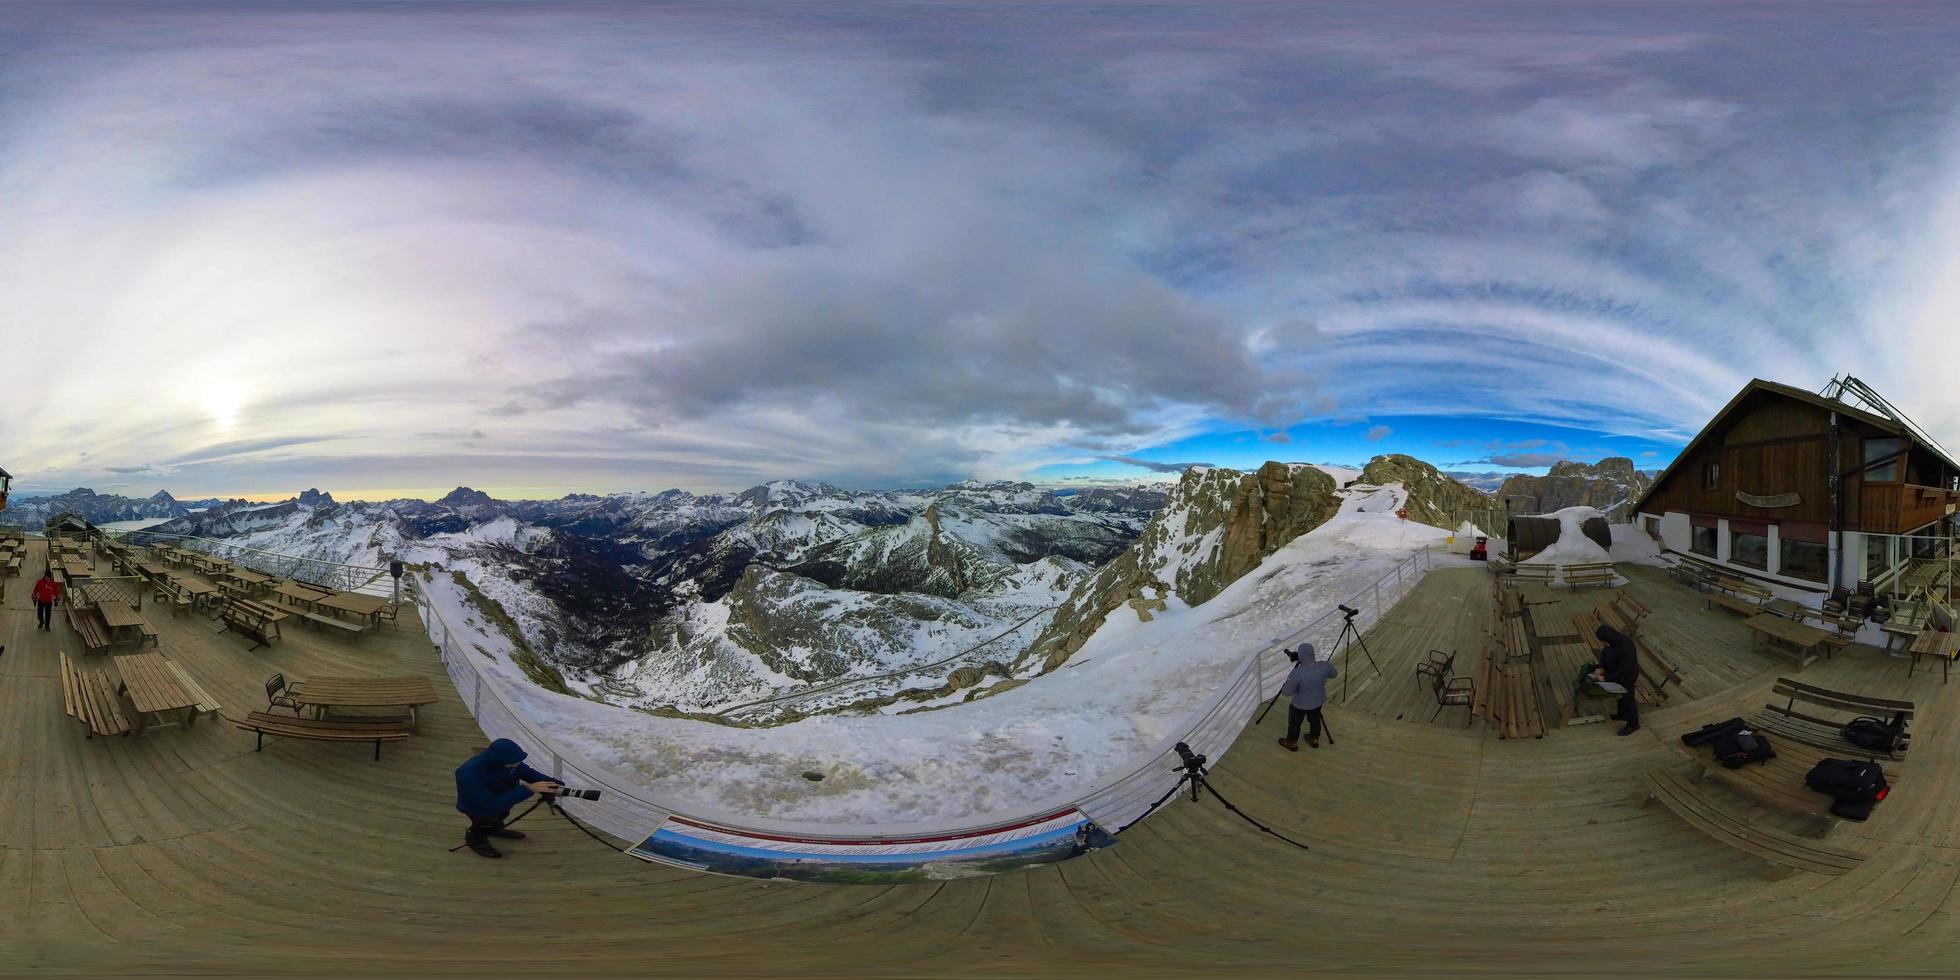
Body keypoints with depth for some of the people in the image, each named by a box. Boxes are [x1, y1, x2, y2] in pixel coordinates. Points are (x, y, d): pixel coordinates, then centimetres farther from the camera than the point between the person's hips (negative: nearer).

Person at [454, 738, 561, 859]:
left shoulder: (506, 759, -25)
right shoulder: (469, 775, -39)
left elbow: (526, 771, -9)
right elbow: (491, 805, -38)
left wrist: (553, 785, -23)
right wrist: (528, 789, -40)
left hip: (499, 795, 6)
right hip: (476, 804, -6)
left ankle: (494, 827, 19)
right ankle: (475, 838, 9)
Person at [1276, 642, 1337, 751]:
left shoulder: (1296, 674, -38)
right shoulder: (1325, 666, -24)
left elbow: (1286, 692, -26)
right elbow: (1334, 674, 0)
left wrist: (1289, 680, -8)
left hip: (1300, 704, -4)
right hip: (1318, 701, 4)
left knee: (1294, 723, 23)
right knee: (1315, 720, 31)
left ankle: (1291, 743, 45)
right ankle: (1314, 740, 53)